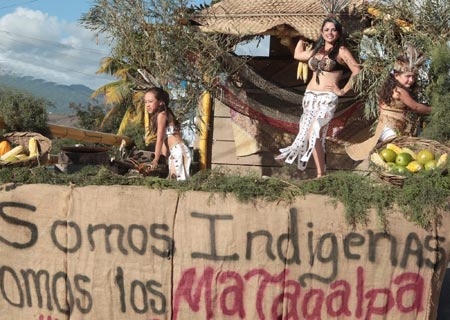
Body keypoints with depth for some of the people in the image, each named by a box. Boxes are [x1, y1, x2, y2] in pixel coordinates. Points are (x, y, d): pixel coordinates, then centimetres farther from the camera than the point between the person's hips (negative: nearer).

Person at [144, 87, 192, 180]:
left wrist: (155, 160, -10)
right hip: (174, 152, 9)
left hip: (179, 151, -9)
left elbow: (160, 139, -12)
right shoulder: (160, 115, 16)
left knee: (179, 179, -11)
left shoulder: (161, 115, -9)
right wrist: (164, 155, 16)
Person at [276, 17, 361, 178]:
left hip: (327, 98, -6)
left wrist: (344, 90, -5)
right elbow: (297, 55, 33)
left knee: (312, 134, -18)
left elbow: (357, 71, -4)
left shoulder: (341, 51, 1)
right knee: (316, 136, 1)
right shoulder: (316, 50, 18)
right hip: (309, 96, 6)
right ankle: (321, 174, 3)